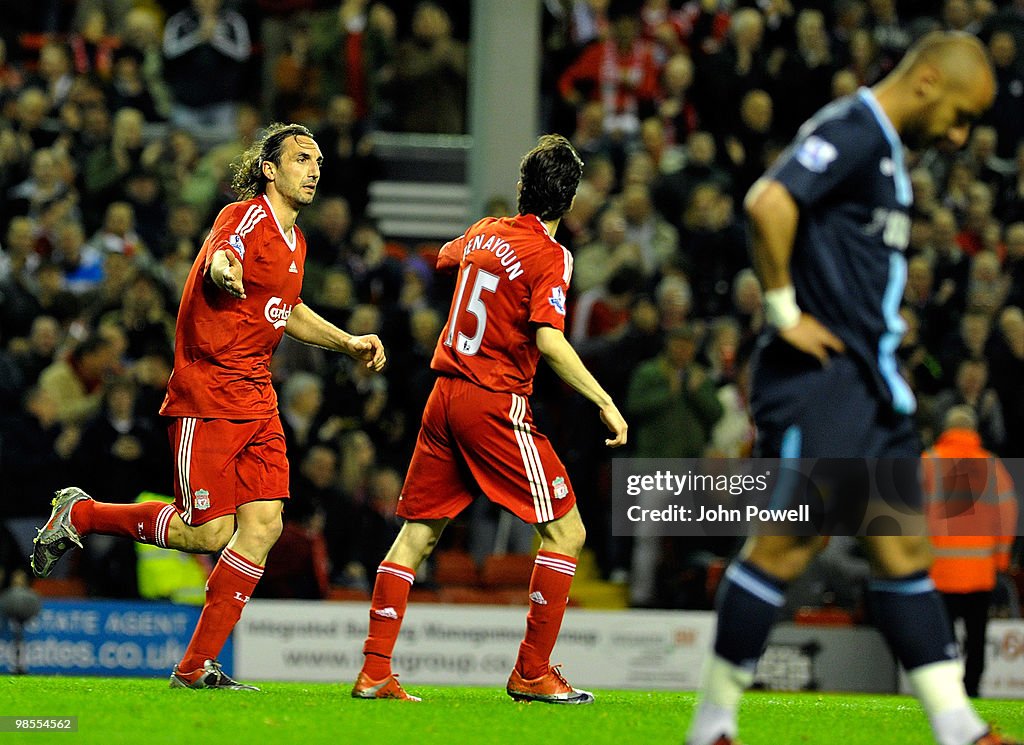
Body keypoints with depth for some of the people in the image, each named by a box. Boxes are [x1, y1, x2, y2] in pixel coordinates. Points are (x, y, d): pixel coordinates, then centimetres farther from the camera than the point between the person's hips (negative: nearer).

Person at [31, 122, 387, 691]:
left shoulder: (293, 238, 16)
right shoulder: (246, 218, -12)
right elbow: (219, 261, -36)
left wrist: (347, 342, 29)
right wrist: (224, 270, -58)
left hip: (256, 399, 8)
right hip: (207, 395, -8)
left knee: (263, 526, -4)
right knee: (209, 533, -8)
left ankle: (196, 667, 2)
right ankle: (80, 514, 13)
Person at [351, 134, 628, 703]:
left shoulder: (485, 232, 10)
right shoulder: (550, 256, -10)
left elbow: (446, 256, 34)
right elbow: (548, 339, -22)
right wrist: (605, 402, -21)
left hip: (445, 395, 7)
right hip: (497, 405, -7)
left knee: (418, 534, 10)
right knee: (566, 532, 2)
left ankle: (375, 672, 5)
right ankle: (532, 672, 0)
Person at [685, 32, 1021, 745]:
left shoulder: (885, 149, 19)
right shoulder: (852, 131, -12)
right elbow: (769, 203, -27)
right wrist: (785, 310, -20)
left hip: (870, 380, 10)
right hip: (819, 373, -10)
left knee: (903, 546, 6)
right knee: (792, 541, -7)